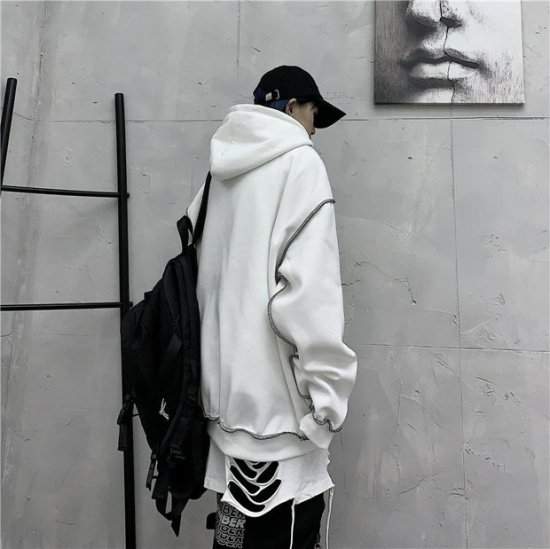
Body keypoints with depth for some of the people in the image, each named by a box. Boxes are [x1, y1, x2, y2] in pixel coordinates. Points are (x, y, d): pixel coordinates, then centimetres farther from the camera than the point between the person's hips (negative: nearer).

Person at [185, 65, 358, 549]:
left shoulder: (223, 170, 13)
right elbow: (307, 289, -19)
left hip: (229, 388, 8)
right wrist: (328, 393, -12)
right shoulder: (299, 163, -8)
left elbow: (196, 272, 13)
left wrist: (212, 372, 18)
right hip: (276, 399, -7)